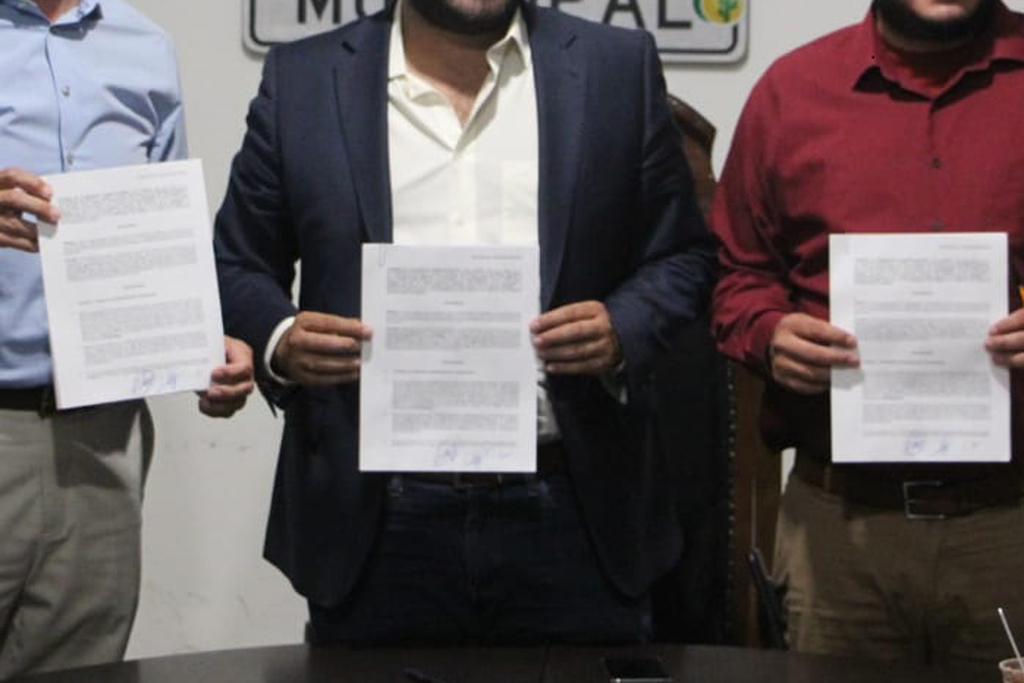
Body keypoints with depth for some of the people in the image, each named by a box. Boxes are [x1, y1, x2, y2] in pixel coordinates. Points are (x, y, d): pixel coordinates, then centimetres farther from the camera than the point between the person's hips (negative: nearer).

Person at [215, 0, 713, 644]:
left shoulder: (620, 67, 6)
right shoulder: (302, 80, 6)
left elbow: (682, 253, 9)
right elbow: (237, 263, 11)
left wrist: (622, 332, -12)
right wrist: (279, 341, -11)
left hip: (574, 515, 1)